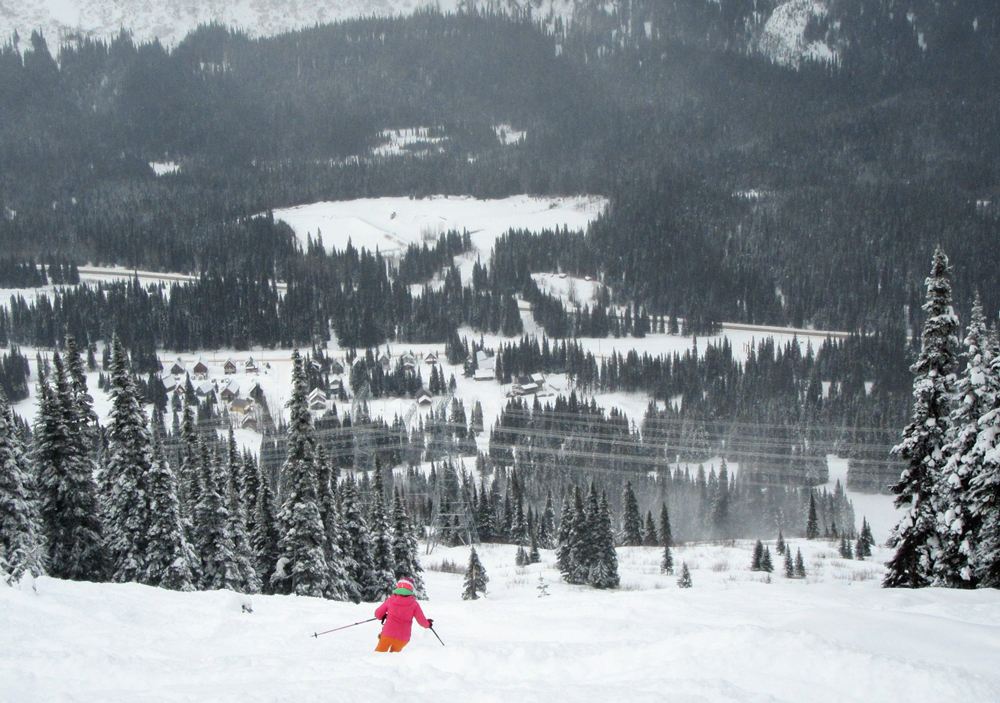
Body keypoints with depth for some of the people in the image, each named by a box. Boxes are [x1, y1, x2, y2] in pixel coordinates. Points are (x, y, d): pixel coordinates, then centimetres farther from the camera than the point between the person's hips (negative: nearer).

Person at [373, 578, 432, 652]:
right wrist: (428, 624, 23)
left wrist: (383, 617, 32)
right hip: (403, 639, 0)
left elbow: (378, 614, 10)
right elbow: (422, 622, 1)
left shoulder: (390, 600, 1)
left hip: (388, 635, 0)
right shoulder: (414, 604, -2)